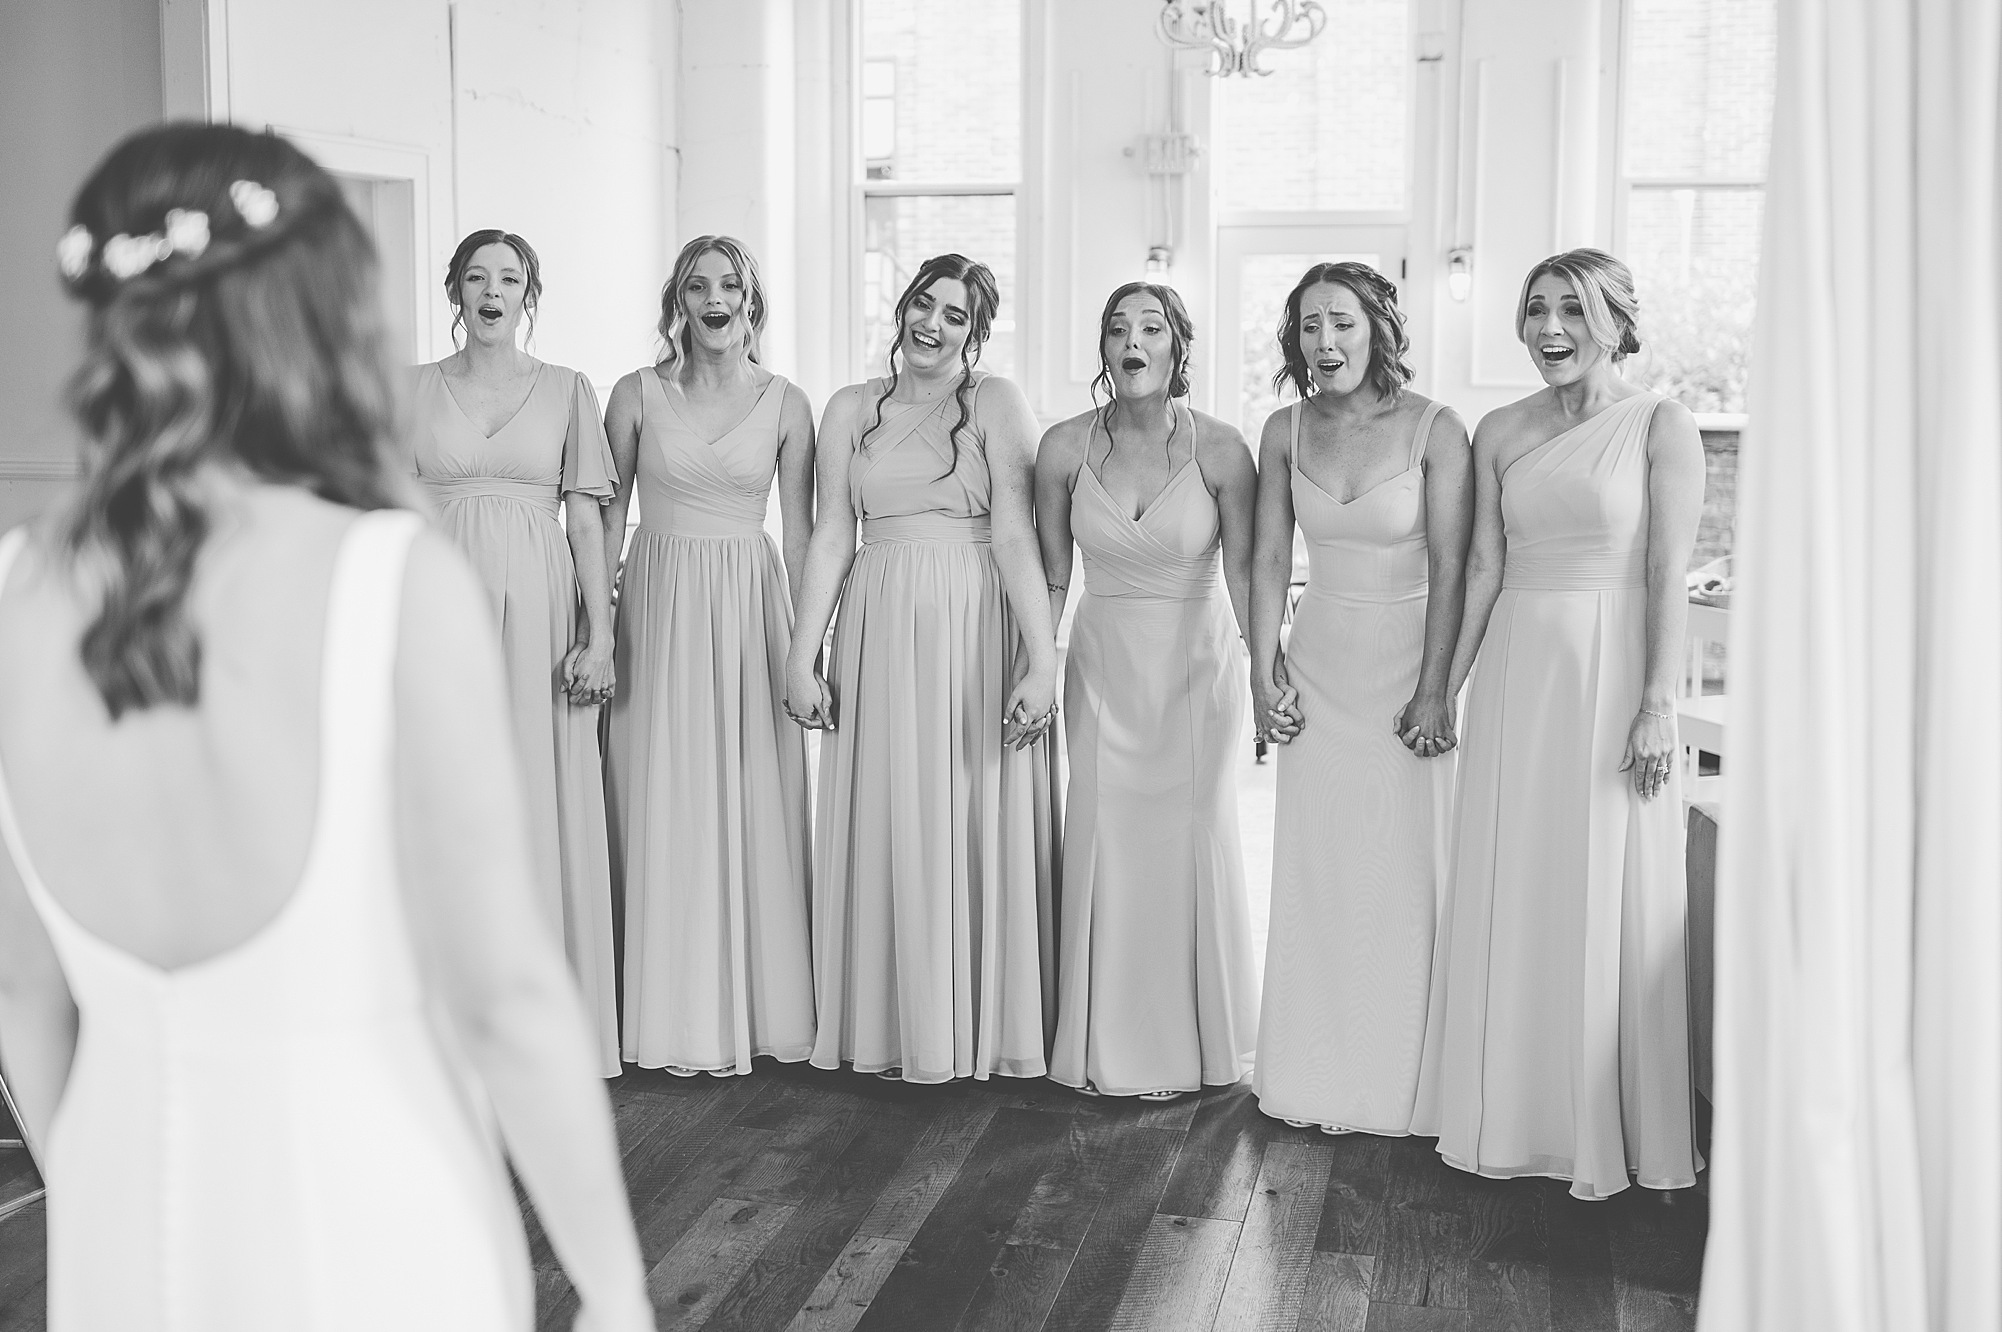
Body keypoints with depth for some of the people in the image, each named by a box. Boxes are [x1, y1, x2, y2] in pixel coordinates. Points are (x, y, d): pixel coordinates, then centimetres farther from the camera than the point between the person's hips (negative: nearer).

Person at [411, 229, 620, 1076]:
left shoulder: (567, 392, 7)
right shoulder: (412, 392, 9)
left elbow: (586, 523, 3)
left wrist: (600, 634, -4)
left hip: (538, 610, -1)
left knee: (541, 805, -1)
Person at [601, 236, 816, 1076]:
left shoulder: (784, 405, 3)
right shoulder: (637, 395, 2)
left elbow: (800, 531, 4)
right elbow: (609, 512, 6)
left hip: (751, 609, 0)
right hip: (658, 609, 0)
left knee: (754, 807, 3)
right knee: (663, 809, 1)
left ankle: (757, 1005, 15)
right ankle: (677, 1015, 12)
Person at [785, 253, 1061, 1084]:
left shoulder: (995, 402, 0)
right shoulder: (851, 409, 10)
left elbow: (1015, 536, -9)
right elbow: (831, 537, 7)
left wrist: (1042, 660, -16)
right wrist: (802, 656, 1)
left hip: (976, 633, -3)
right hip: (879, 634, 3)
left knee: (977, 821, 2)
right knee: (888, 822, 6)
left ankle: (982, 1027, 13)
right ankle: (895, 1027, 16)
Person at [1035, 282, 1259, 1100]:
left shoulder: (1219, 450, -12)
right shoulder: (1066, 447, -6)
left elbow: (1245, 575, -10)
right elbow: (1050, 578, 2)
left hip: (1195, 665, -2)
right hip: (1103, 666, 2)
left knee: (1189, 841, 4)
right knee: (1106, 843, 4)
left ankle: (1187, 1044, 21)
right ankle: (1112, 1044, 19)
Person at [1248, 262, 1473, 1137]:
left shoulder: (1433, 430, -9)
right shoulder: (1286, 431, 3)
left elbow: (1449, 570, -10)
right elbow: (1270, 560, 6)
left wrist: (1435, 690, -13)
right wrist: (1263, 671, 1)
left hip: (1405, 664, -3)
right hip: (1319, 667, 4)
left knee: (1402, 871, 1)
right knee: (1315, 869, 6)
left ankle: (1396, 1081, 15)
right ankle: (1318, 1080, 17)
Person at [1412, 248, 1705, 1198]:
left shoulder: (1659, 425, -3)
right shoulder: (1501, 432, 9)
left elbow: (1669, 576, -8)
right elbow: (1483, 566, 9)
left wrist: (1658, 703, -14)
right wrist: (1447, 687, 7)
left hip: (1612, 670, -4)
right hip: (1515, 675, 4)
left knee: (1608, 897, 2)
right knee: (1506, 893, 8)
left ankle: (1607, 1128, 16)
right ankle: (1509, 1111, 22)